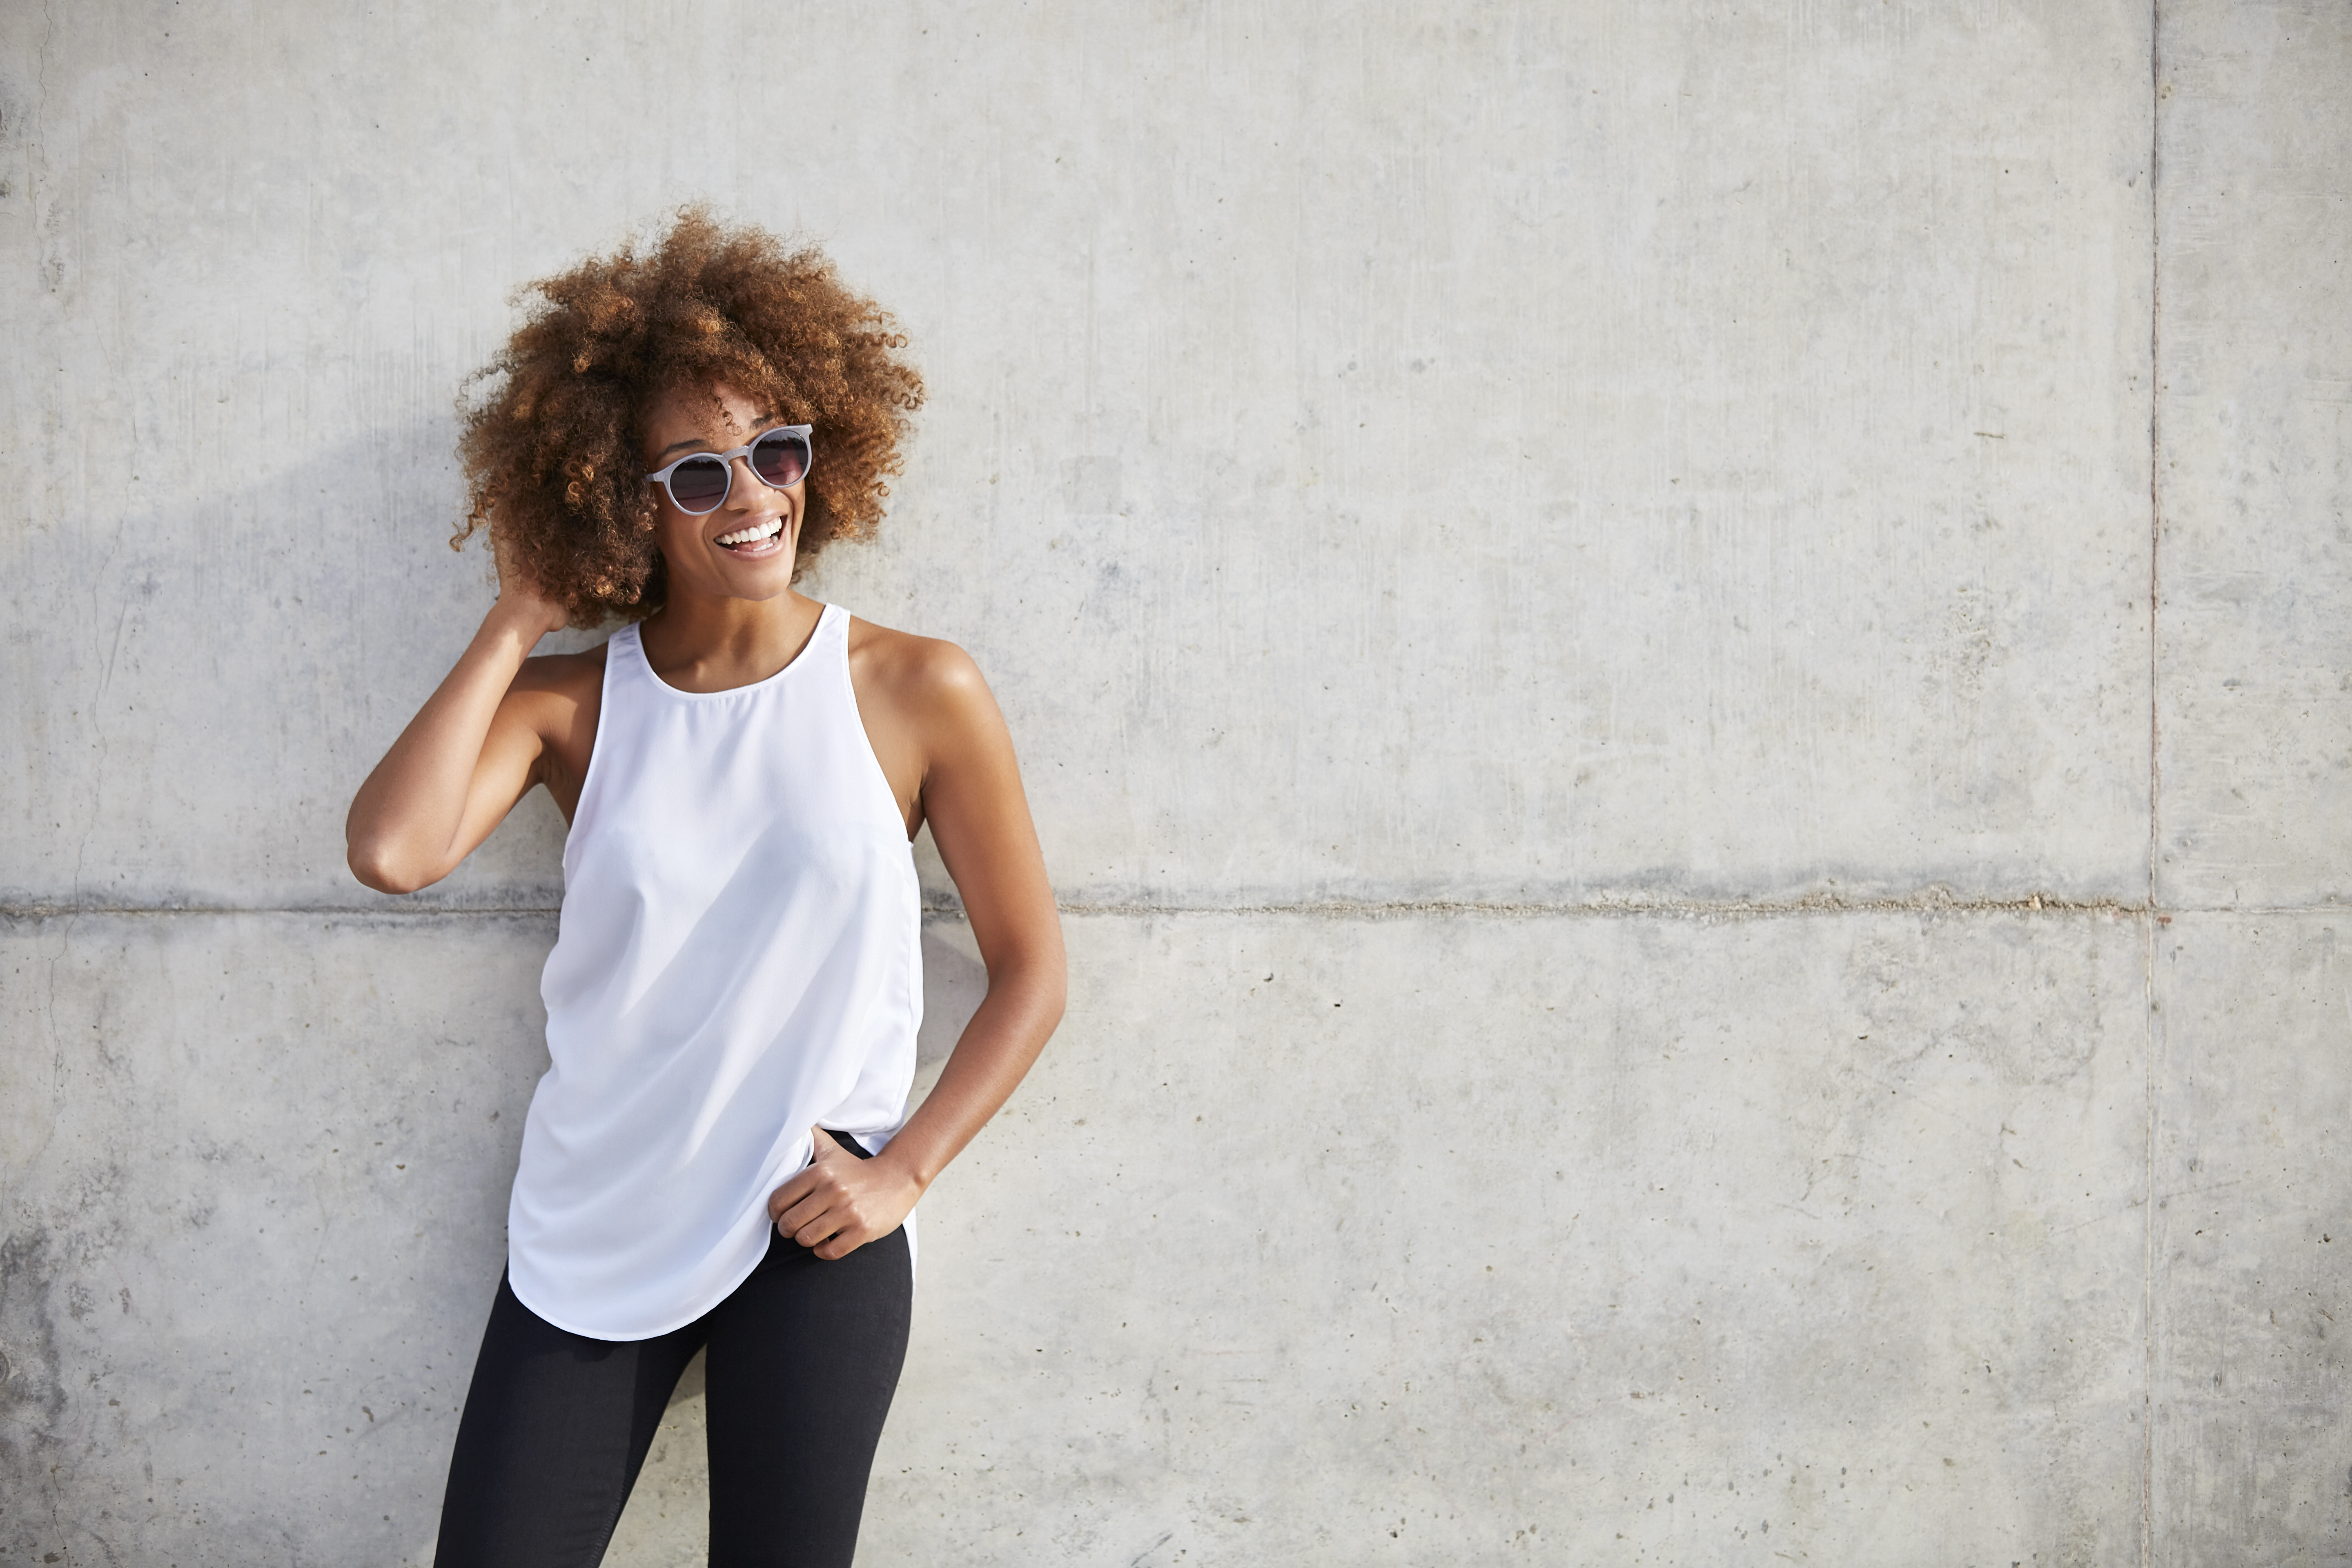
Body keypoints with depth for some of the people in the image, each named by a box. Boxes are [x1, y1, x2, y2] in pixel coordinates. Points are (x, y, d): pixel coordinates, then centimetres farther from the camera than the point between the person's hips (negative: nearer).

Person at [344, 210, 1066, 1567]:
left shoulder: (919, 694, -4)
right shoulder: (570, 704, 1)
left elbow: (1031, 970, 2)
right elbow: (391, 850, -18)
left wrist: (901, 1174, -7)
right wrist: (519, 620, -9)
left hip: (814, 1233, -2)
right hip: (592, 1233, 2)